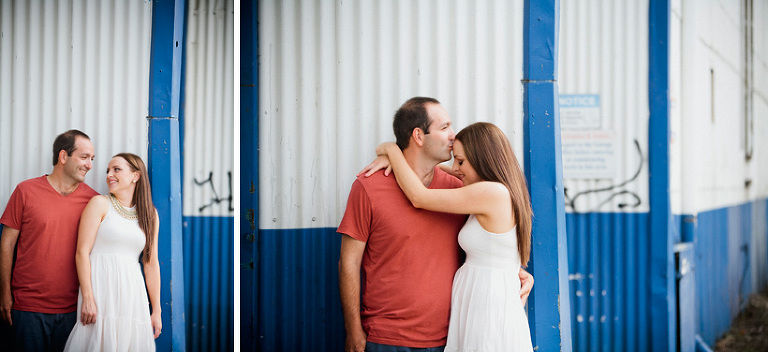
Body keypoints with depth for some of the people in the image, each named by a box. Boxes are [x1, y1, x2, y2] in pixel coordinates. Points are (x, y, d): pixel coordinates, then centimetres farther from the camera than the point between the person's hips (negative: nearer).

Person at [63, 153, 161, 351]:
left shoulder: (150, 214, 13)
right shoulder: (100, 204, 2)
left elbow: (151, 264, 13)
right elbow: (82, 252, -5)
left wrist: (156, 311, 10)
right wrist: (87, 298, -15)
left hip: (132, 291, 3)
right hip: (101, 287, -3)